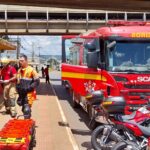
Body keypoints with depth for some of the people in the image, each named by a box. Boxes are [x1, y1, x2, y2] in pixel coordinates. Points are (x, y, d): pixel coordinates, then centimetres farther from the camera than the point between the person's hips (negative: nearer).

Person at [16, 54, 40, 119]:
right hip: (21, 94, 7)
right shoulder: (19, 70, 12)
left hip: (28, 94, -7)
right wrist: (18, 88, 9)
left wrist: (28, 88, -17)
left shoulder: (31, 70, -10)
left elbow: (37, 81, -12)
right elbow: (17, 81, 25)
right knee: (24, 109, 16)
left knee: (26, 110, -14)